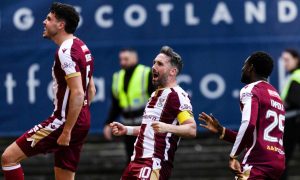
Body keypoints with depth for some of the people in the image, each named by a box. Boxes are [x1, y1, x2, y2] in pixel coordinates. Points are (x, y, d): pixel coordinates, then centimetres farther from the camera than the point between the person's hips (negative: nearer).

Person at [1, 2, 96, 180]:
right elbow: (91, 90, 22)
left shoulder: (66, 51, -17)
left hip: (65, 122, -10)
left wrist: (66, 131, -22)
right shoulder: (81, 47, 14)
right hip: (82, 123, 10)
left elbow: (77, 93, -24)